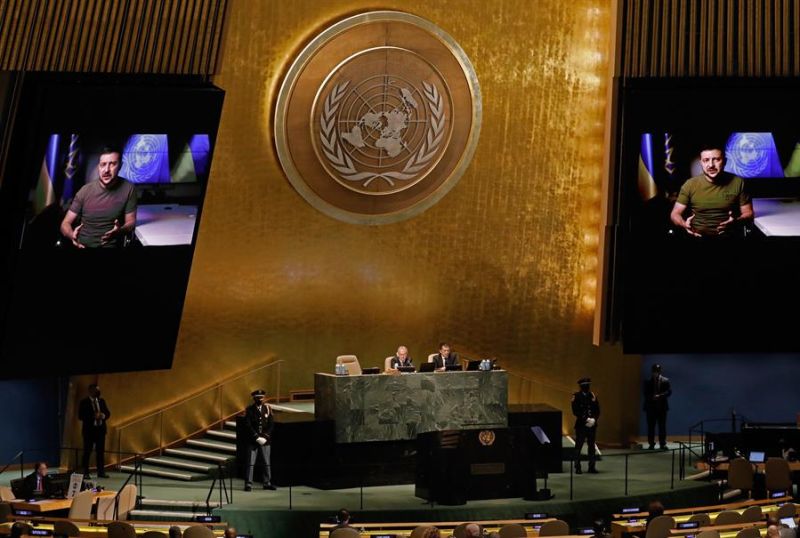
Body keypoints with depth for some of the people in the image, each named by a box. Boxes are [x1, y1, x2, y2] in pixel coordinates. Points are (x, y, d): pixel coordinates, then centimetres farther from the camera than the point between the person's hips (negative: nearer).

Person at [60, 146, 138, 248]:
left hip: (110, 245, -2)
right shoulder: (85, 190, 1)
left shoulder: (128, 189, -3)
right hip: (82, 245, 2)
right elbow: (66, 223, 4)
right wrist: (72, 235, -19)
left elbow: (131, 222, 3)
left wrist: (119, 231, -20)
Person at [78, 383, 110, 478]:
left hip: (100, 429, 5)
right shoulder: (84, 402, -5)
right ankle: (86, 473, 5)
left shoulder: (101, 401, 11)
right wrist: (93, 416, -21)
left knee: (101, 451, 6)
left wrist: (103, 415, -10)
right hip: (89, 430, -5)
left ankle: (101, 472, 11)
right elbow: (80, 416, -11)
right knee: (87, 452, 0)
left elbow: (108, 413, 13)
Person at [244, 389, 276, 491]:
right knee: (251, 463, -3)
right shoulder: (250, 409, -2)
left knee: (267, 463, 6)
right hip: (253, 440, -3)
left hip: (265, 440, 3)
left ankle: (267, 483, 14)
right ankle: (248, 484, 0)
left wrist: (265, 437, -7)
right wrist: (257, 437, -13)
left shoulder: (267, 408, 6)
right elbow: (248, 425, -7)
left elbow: (271, 424, 4)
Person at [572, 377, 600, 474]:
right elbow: (576, 411, -10)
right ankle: (577, 468, 3)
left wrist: (594, 419, -10)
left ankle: (592, 467, 12)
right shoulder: (576, 396, -3)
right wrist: (586, 419, -16)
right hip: (581, 425, -4)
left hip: (592, 425, 4)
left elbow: (597, 411, 8)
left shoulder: (593, 396, 9)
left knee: (591, 446, 7)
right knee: (578, 446, -2)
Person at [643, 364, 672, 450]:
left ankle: (663, 444, 3)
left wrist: (660, 396, -17)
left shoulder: (665, 381, 6)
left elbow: (669, 392, -4)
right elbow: (646, 393, 2)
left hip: (662, 406, 0)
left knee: (662, 426, 0)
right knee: (651, 426, 0)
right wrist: (652, 397, -16)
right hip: (651, 406, 0)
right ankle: (651, 444, 3)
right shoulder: (647, 381, 8)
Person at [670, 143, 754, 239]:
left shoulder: (738, 183, 1)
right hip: (697, 236, 0)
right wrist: (684, 224, -18)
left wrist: (736, 221, -17)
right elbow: (675, 214, 5)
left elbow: (748, 214, 5)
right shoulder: (690, 184, 1)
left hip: (728, 235, 0)